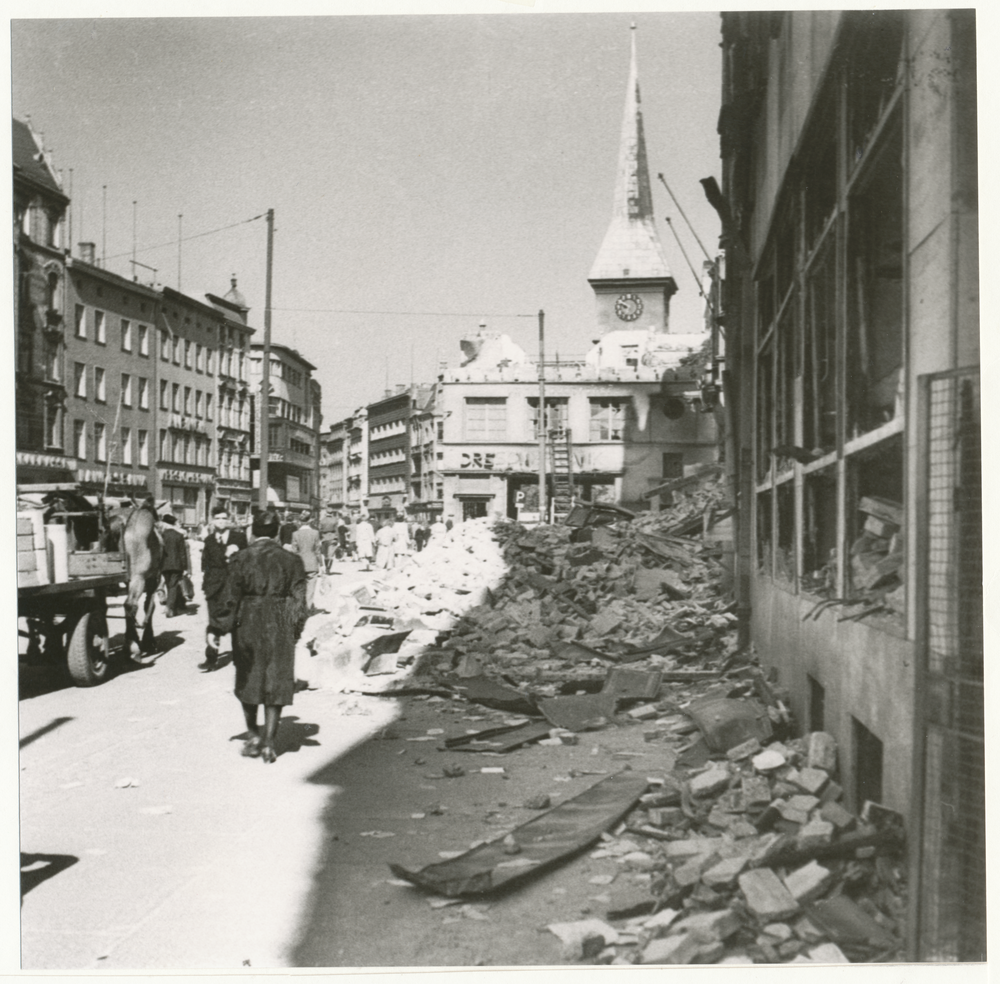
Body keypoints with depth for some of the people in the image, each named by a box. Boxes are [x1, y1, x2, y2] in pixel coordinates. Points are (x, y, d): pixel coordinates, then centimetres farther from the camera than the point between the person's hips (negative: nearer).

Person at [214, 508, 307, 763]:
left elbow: (233, 598, -5)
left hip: (248, 625, 0)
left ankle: (254, 736, 18)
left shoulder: (241, 559, -6)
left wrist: (228, 623, 6)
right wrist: (296, 629, 4)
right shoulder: (291, 560, -3)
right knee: (276, 682, 7)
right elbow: (298, 599, -3)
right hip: (279, 627, 0)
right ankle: (268, 743, 5)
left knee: (248, 681, 17)